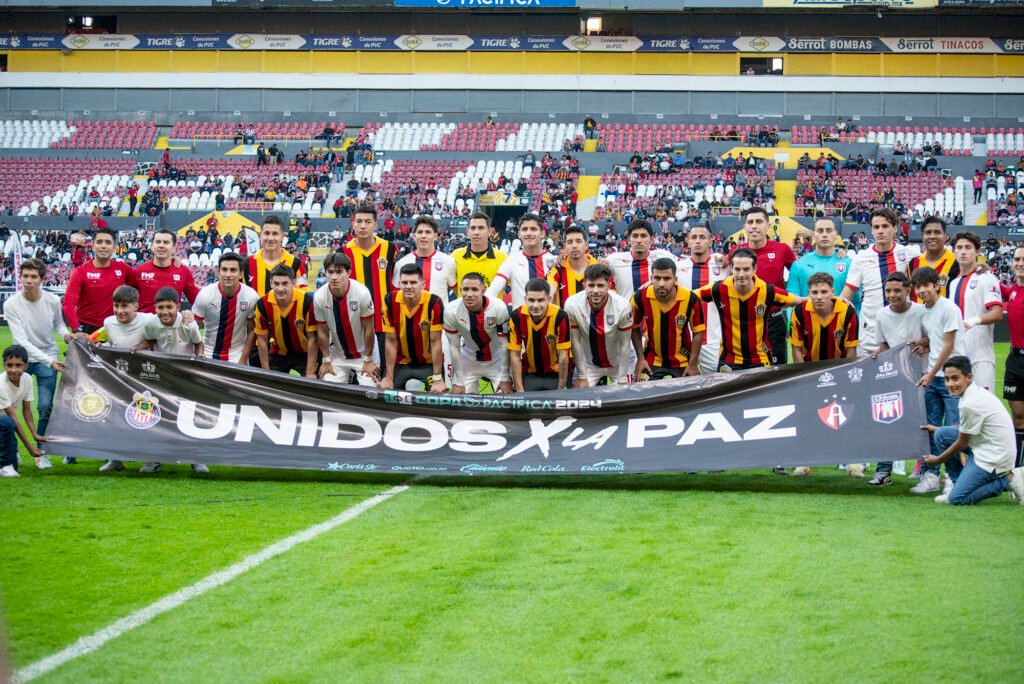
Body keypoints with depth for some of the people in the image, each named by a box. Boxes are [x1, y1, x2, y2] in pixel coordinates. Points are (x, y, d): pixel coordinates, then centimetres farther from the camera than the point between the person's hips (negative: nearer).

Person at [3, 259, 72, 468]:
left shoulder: (53, 301, -11)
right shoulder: (11, 304, -19)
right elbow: (21, 340, -24)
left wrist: (65, 333, -14)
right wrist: (49, 361, -30)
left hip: (48, 357, 1)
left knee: (45, 406, -9)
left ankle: (41, 452, 8)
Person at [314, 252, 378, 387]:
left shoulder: (362, 293, -24)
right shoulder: (319, 297, -17)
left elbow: (368, 330, -15)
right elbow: (322, 332, -5)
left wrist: (368, 360, -9)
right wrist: (326, 361, 0)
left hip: (363, 352, -2)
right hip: (337, 355, 2)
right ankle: (348, 376, 24)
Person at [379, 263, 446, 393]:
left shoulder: (434, 303, -23)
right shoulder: (390, 302, -17)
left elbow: (435, 342, -18)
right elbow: (391, 341, -9)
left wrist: (438, 379, -17)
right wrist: (389, 377, -7)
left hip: (429, 362, -2)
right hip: (401, 362, 2)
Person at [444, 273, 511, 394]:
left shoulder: (499, 307, -27)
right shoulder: (451, 311, -23)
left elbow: (505, 344, -17)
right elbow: (454, 346, -12)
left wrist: (505, 378, -12)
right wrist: (458, 382, -8)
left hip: (496, 360, -1)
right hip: (468, 360, 1)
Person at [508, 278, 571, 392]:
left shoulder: (560, 317, -24)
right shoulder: (516, 317, -18)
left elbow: (563, 356, -18)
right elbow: (515, 355, -12)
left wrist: (561, 390, -16)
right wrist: (520, 390, -13)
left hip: (555, 374, -2)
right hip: (529, 375, 2)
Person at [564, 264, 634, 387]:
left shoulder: (622, 306, -24)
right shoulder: (572, 305, -22)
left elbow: (625, 344, -15)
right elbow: (575, 341, -14)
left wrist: (622, 380, -11)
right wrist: (582, 376, -9)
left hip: (617, 362, 0)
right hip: (588, 364, 0)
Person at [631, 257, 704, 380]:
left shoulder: (691, 300, -20)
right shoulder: (640, 297, -17)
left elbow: (698, 332, -7)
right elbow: (635, 328, 0)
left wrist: (693, 364, -9)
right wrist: (640, 358, -4)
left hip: (683, 363, 0)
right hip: (652, 363, 0)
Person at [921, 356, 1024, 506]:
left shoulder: (970, 404, -24)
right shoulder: (978, 392, 5)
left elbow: (961, 444, -12)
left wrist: (937, 460, 3)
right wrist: (938, 429, 28)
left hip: (993, 458, -10)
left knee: (957, 499, -11)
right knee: (941, 434, 9)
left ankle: (1008, 480, -5)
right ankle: (959, 485, 14)